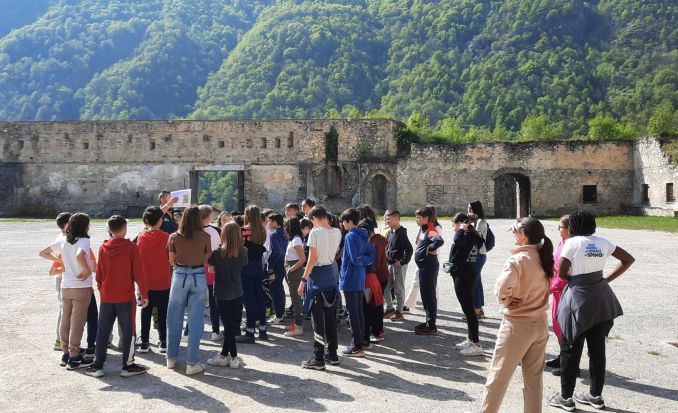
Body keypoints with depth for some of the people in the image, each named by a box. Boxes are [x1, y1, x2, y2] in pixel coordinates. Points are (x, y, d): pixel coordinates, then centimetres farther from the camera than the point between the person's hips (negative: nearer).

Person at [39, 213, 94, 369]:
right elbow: (80, 256, -36)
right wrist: (87, 270, -21)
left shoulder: (62, 240, 5)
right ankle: (74, 358, 6)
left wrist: (59, 260, 16)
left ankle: (66, 354, 25)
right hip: (81, 287, -6)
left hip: (65, 286, 6)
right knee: (77, 323, 1)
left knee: (65, 321, 14)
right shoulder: (83, 241, -15)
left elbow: (42, 253, 13)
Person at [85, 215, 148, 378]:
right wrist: (144, 294, -2)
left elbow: (99, 273, 7)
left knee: (103, 332, 12)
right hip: (126, 297, -3)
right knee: (127, 331, 6)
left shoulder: (103, 247, 0)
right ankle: (128, 366, 10)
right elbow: (138, 273, -10)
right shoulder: (131, 247, -11)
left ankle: (97, 366, 16)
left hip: (106, 297, 4)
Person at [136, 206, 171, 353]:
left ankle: (144, 342, 14)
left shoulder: (141, 237, -4)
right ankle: (163, 342, 13)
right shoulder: (166, 237, -11)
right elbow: (171, 259, -6)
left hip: (146, 282, 2)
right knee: (163, 313, 8)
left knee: (146, 312, 11)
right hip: (163, 282, -2)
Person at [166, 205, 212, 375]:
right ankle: (192, 362, 6)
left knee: (175, 319, 13)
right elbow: (208, 260, -1)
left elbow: (172, 261, 5)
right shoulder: (204, 237, -7)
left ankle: (171, 358, 24)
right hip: (198, 277, -1)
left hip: (179, 276, 2)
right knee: (195, 321, 3)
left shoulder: (174, 237, -2)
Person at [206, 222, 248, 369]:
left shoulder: (218, 253, -15)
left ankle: (234, 357, 9)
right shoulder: (243, 252, -8)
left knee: (229, 326, 4)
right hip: (237, 293, 3)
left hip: (222, 294, -3)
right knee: (233, 325, 12)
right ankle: (224, 355, 21)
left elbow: (212, 269, -3)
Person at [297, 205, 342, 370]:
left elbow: (312, 259, -16)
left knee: (318, 319, -2)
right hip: (330, 275, 7)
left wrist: (303, 280, -12)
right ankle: (332, 354, 23)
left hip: (317, 276, -7)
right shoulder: (337, 233, 4)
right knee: (330, 317, 14)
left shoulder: (315, 233, -14)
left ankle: (318, 359, 3)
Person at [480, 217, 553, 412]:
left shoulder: (518, 259, -19)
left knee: (498, 376, 8)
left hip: (517, 325, -6)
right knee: (534, 379, 15)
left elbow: (502, 289, -30)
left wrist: (506, 301, -11)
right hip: (540, 324, 6)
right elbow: (541, 288, 7)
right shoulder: (543, 258, 2)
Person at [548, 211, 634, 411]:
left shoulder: (572, 243, -11)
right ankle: (596, 395, 26)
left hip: (578, 300, -5)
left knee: (570, 350, 5)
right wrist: (607, 279, 9)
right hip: (600, 300, 5)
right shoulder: (603, 242, 4)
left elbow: (561, 273, -11)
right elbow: (628, 260, 12)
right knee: (597, 349, 14)